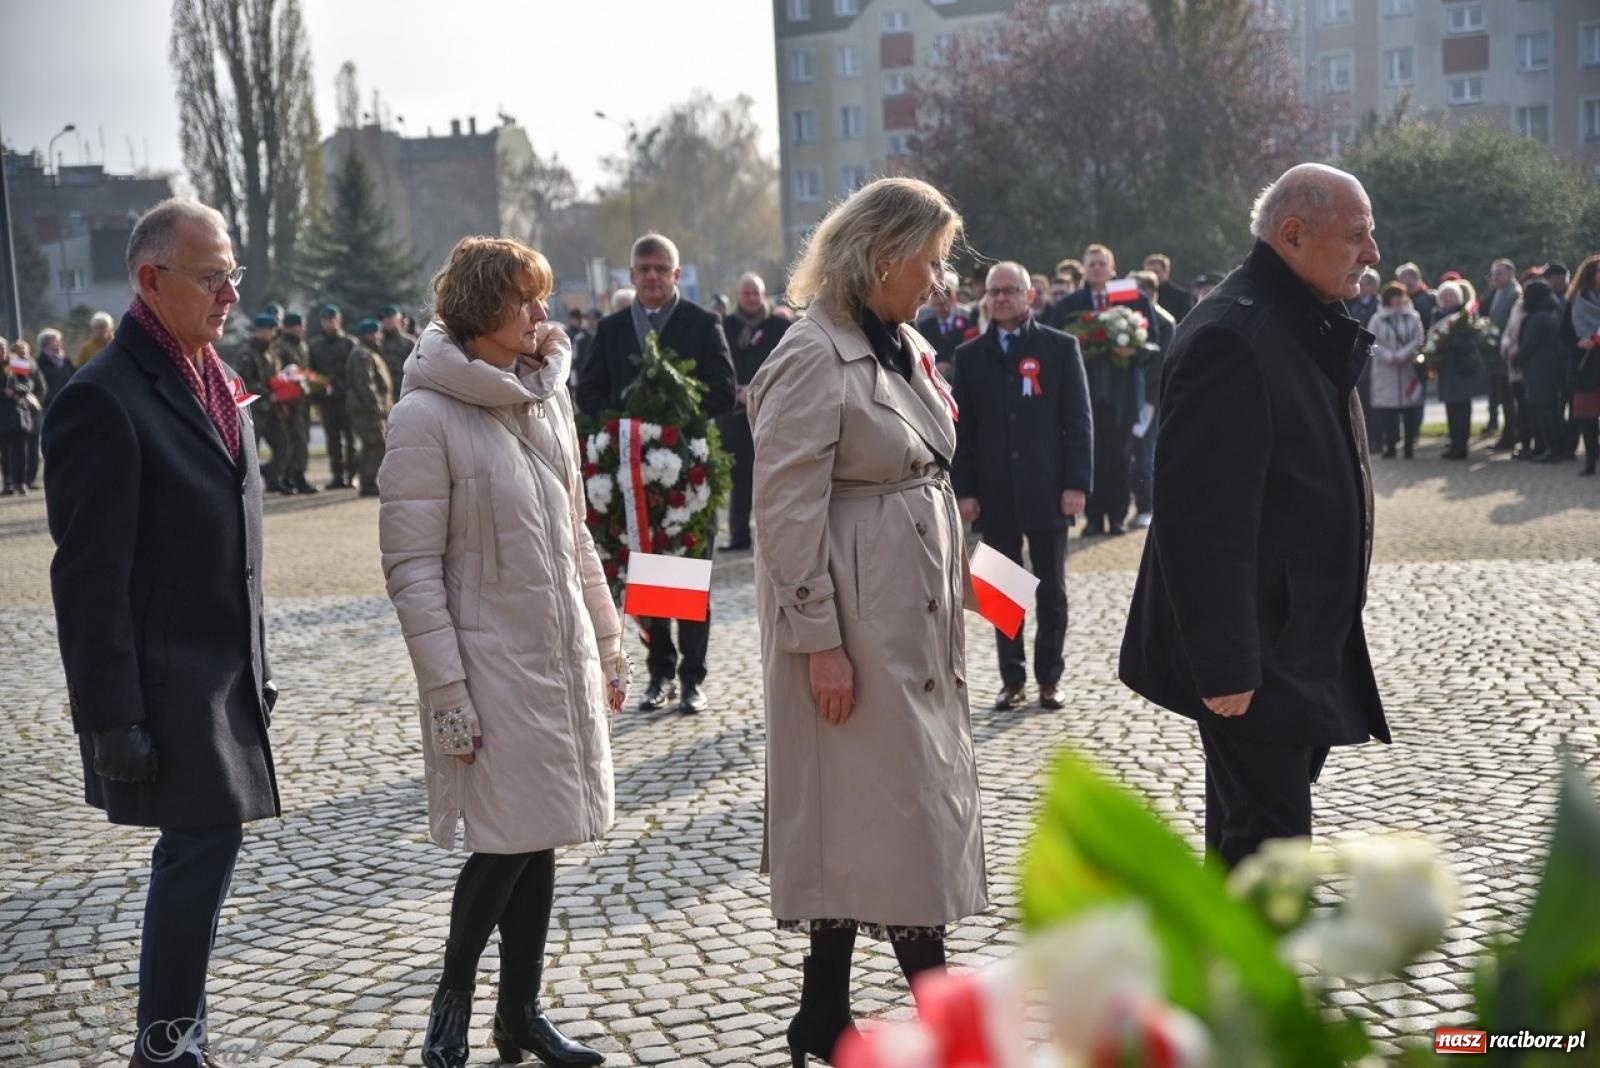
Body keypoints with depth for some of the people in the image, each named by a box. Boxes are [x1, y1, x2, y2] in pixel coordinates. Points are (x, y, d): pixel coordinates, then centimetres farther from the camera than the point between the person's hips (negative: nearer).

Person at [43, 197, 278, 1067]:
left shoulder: (215, 382, 11)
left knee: (197, 850, 15)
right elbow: (89, 578, -18)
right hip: (167, 690, -8)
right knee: (201, 848, -4)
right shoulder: (103, 399, -16)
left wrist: (256, 667, 17)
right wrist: (114, 720, -18)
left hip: (225, 678, 8)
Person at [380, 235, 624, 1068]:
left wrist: (607, 645, 14)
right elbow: (411, 568, -13)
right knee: (508, 840, -3)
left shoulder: (544, 397, 8)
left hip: (561, 657, 6)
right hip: (491, 663, -6)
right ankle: (452, 1000, 21)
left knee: (539, 840, 10)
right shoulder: (427, 415, -12)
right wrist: (446, 694, -16)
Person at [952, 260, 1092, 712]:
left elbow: (1079, 420, -1)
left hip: (1047, 490, -1)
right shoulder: (969, 355, 8)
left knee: (1052, 589, 5)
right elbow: (961, 429, 5)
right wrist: (963, 490, -2)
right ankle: (1012, 679, 14)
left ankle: (1050, 677, 15)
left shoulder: (1061, 347, 2)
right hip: (995, 495, 2)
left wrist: (1077, 483, -9)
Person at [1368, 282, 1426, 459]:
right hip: (1385, 371, -1)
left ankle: (1410, 446, 8)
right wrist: (1389, 357, -16)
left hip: (1408, 370, 1)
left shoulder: (1413, 317, 4)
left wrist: (1401, 356, -14)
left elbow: (1418, 340, -3)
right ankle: (1389, 447, 5)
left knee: (1411, 411, 1)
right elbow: (1373, 343, -5)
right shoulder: (1377, 320, 2)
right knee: (1387, 412, -2)